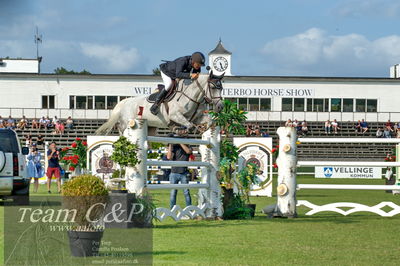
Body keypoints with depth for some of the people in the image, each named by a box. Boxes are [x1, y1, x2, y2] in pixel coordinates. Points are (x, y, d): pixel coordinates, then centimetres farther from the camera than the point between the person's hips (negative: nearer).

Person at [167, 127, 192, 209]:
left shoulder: (187, 145, 8)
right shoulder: (174, 146, 6)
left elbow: (188, 151, -15)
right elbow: (169, 157, -6)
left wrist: (180, 142, -15)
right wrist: (170, 145, -10)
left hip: (183, 173, 0)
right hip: (174, 172, 0)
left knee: (186, 192, -2)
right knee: (173, 193, 2)